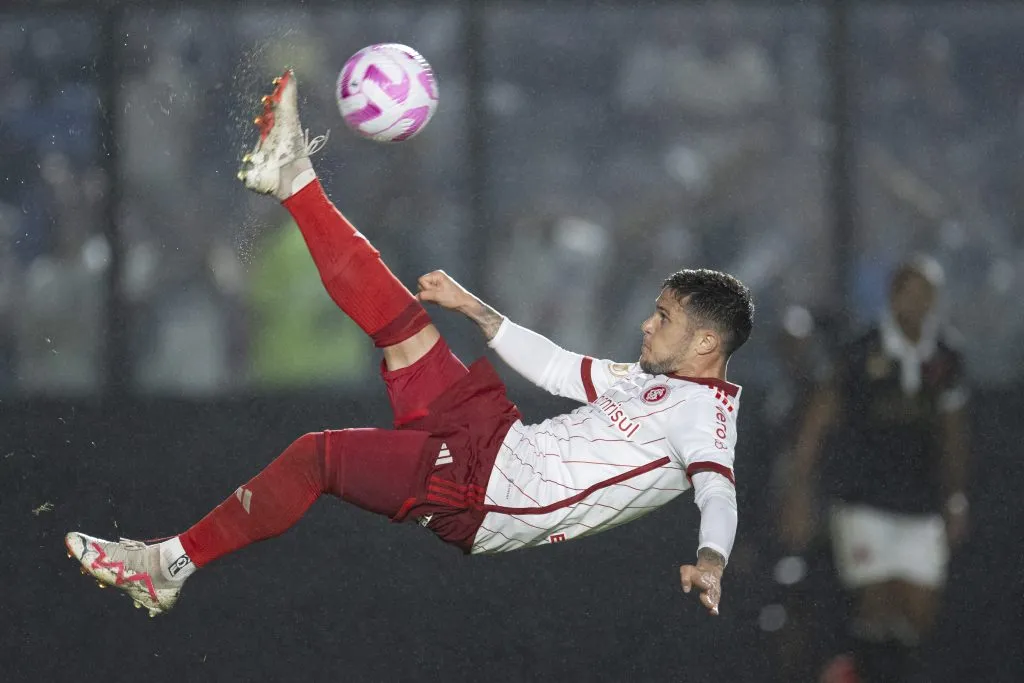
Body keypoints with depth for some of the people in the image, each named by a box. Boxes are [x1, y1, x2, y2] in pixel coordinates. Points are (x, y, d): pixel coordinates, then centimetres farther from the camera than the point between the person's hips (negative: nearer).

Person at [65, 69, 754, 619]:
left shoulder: (703, 413, -10)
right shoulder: (650, 379, 18)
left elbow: (718, 493, -28)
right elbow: (556, 368, 30)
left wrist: (711, 561, -49)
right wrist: (472, 307, 32)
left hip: (483, 499, -8)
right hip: (496, 439, 8)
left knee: (317, 454, -14)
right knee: (396, 315, 11)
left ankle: (173, 563, -8)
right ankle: (294, 179, 25)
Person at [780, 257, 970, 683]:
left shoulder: (945, 359, 4)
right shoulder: (861, 355, -10)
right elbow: (814, 427, -4)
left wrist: (956, 502, 17)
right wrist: (798, 498, -7)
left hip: (920, 507, 4)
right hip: (864, 501, -4)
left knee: (920, 614, 0)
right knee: (876, 607, -11)